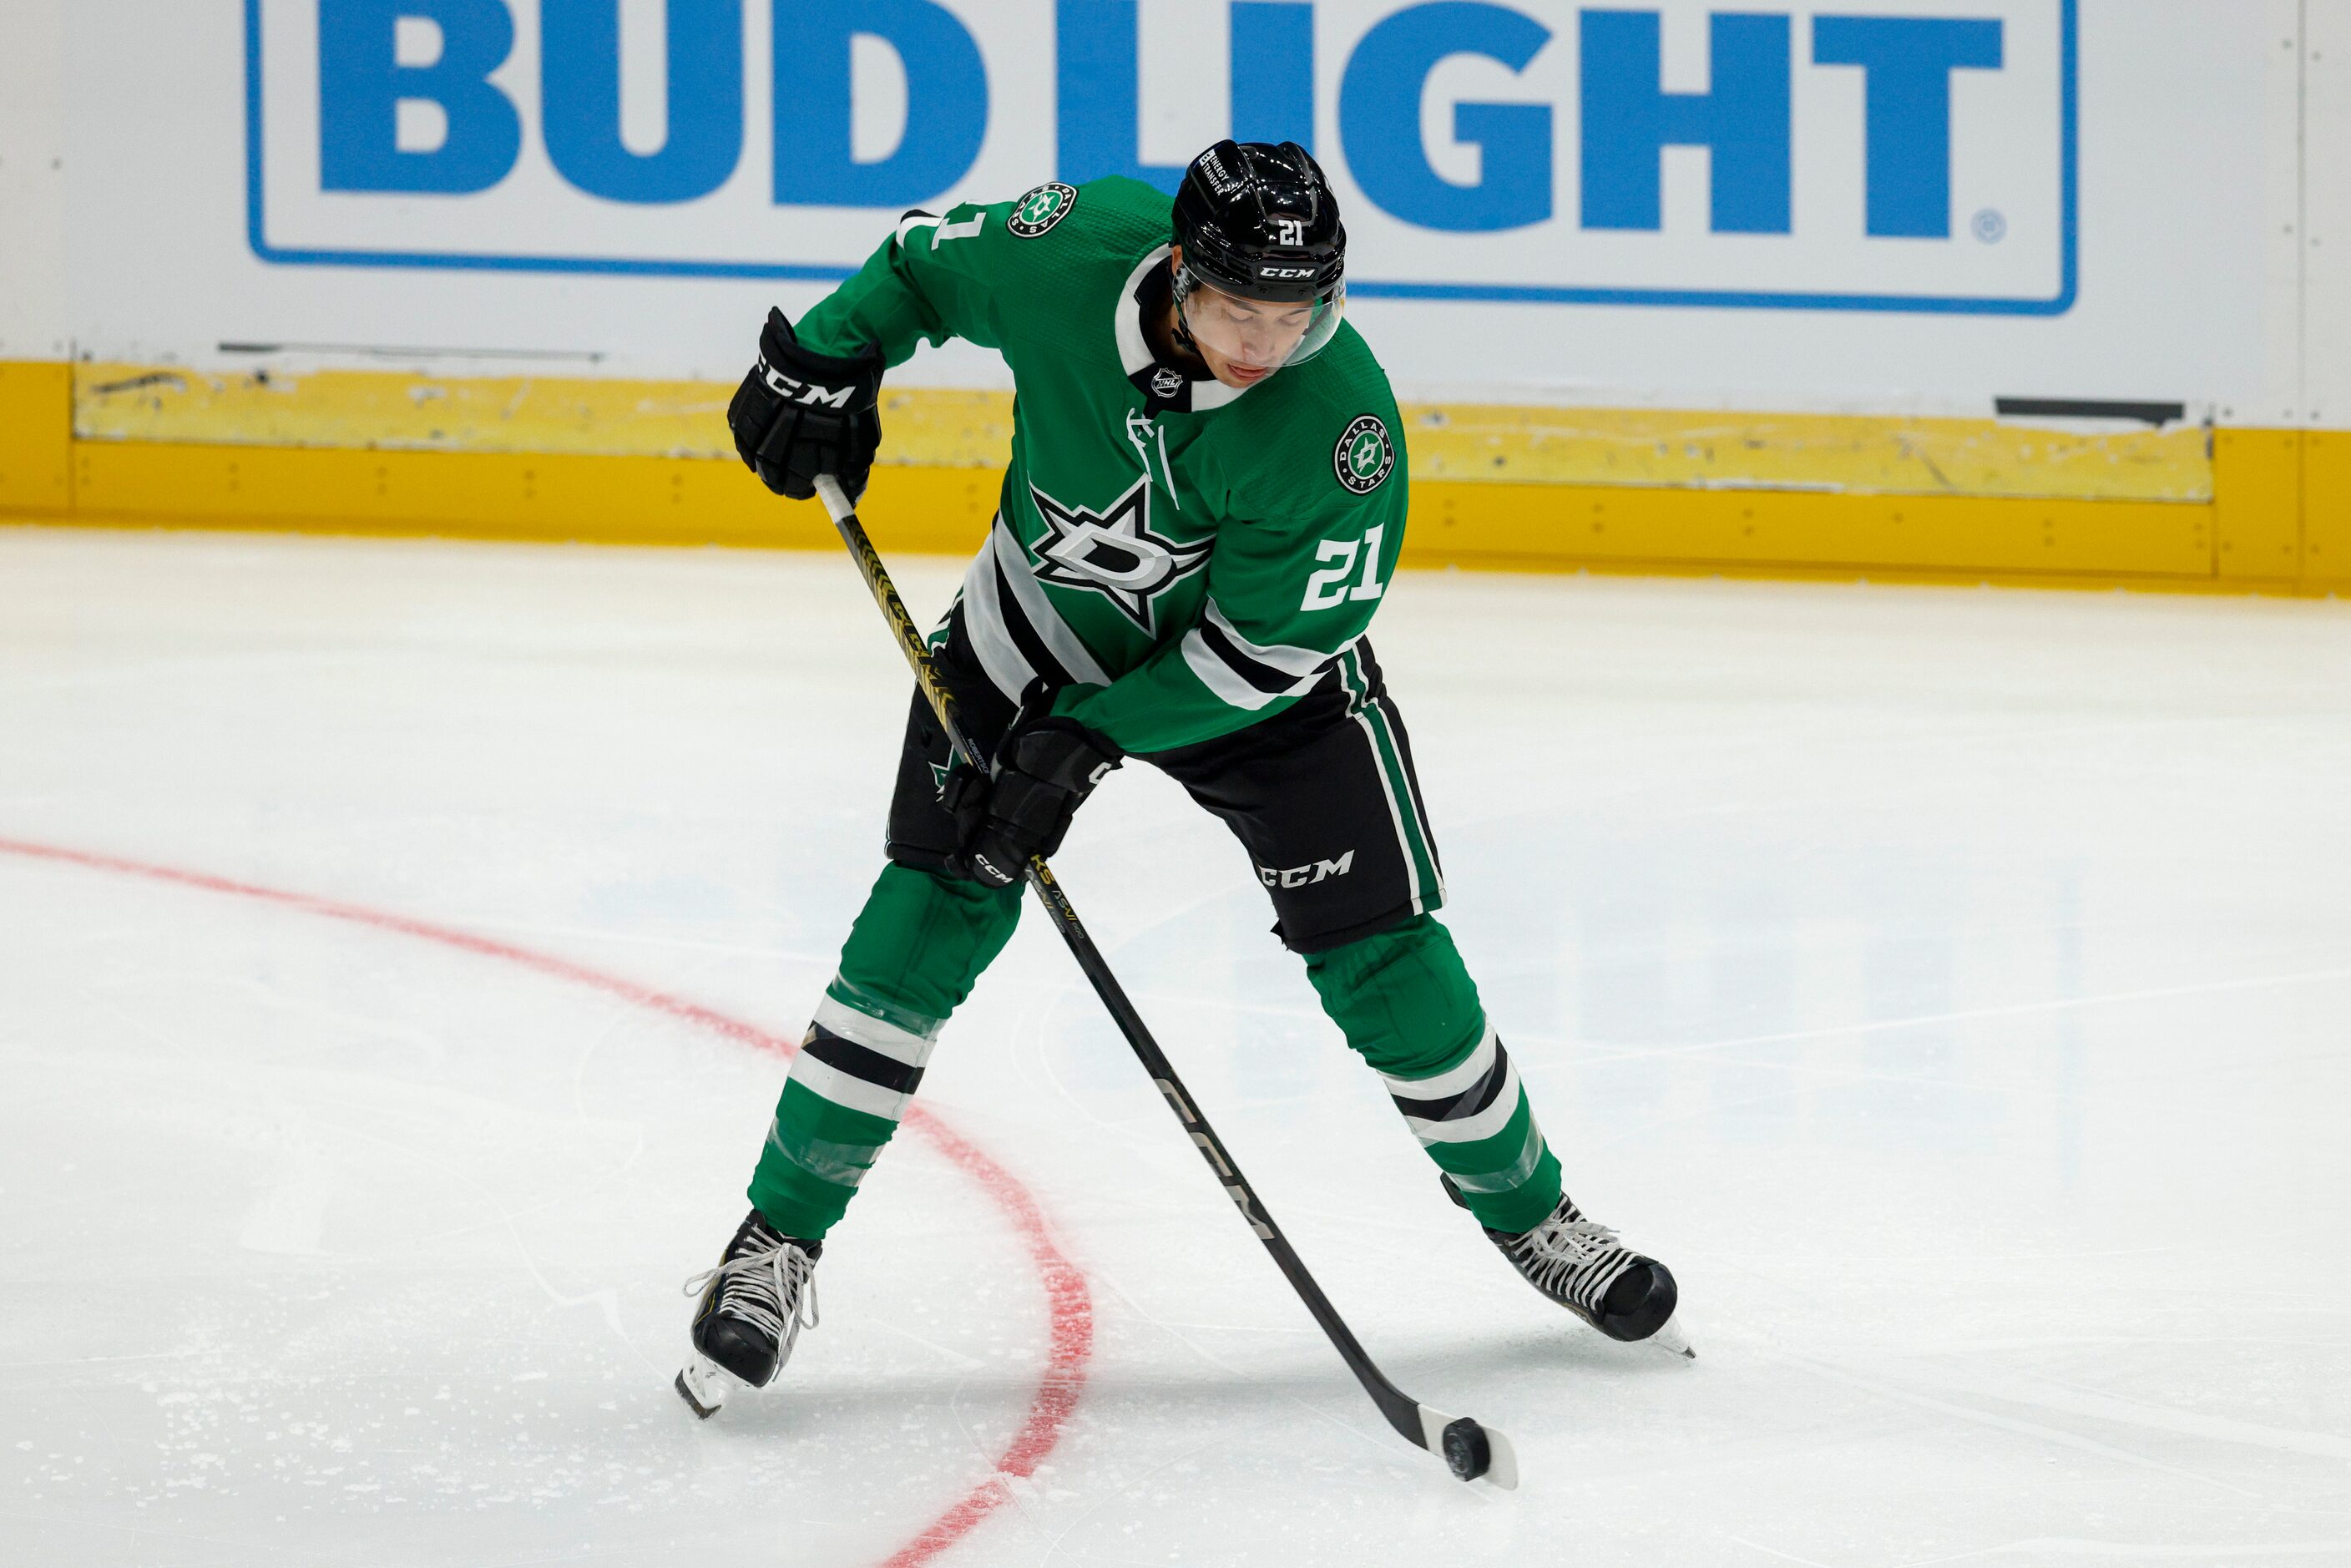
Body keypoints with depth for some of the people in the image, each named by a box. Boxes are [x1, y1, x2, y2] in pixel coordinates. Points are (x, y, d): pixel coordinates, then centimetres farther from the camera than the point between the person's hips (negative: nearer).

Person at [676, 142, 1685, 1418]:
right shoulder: (1074, 250, -28)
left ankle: (1524, 1209, 21)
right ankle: (778, 1240, 0)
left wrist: (1087, 740, -27)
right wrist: (824, 359, -16)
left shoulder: (1343, 426, -34)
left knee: (1381, 960, -4)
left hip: (1257, 669, -1)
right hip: (1039, 625, 1)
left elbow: (1265, 650, -26)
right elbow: (925, 262, -4)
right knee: (930, 918, -10)